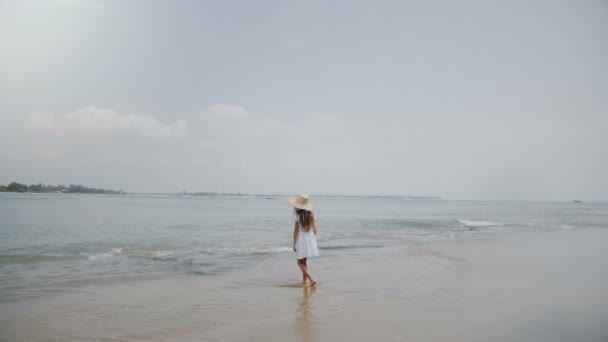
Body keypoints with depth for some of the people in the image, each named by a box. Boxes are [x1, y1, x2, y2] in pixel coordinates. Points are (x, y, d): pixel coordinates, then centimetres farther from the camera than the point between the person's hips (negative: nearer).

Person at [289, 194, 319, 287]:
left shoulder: (298, 216, -13)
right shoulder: (311, 215, 3)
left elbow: (296, 230, -12)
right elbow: (314, 229, 6)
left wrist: (294, 244, -6)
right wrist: (313, 241, 18)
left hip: (301, 240, -6)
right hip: (310, 240, 6)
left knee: (300, 262, 3)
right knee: (303, 261, 20)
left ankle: (312, 279, -12)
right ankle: (304, 280, 24)